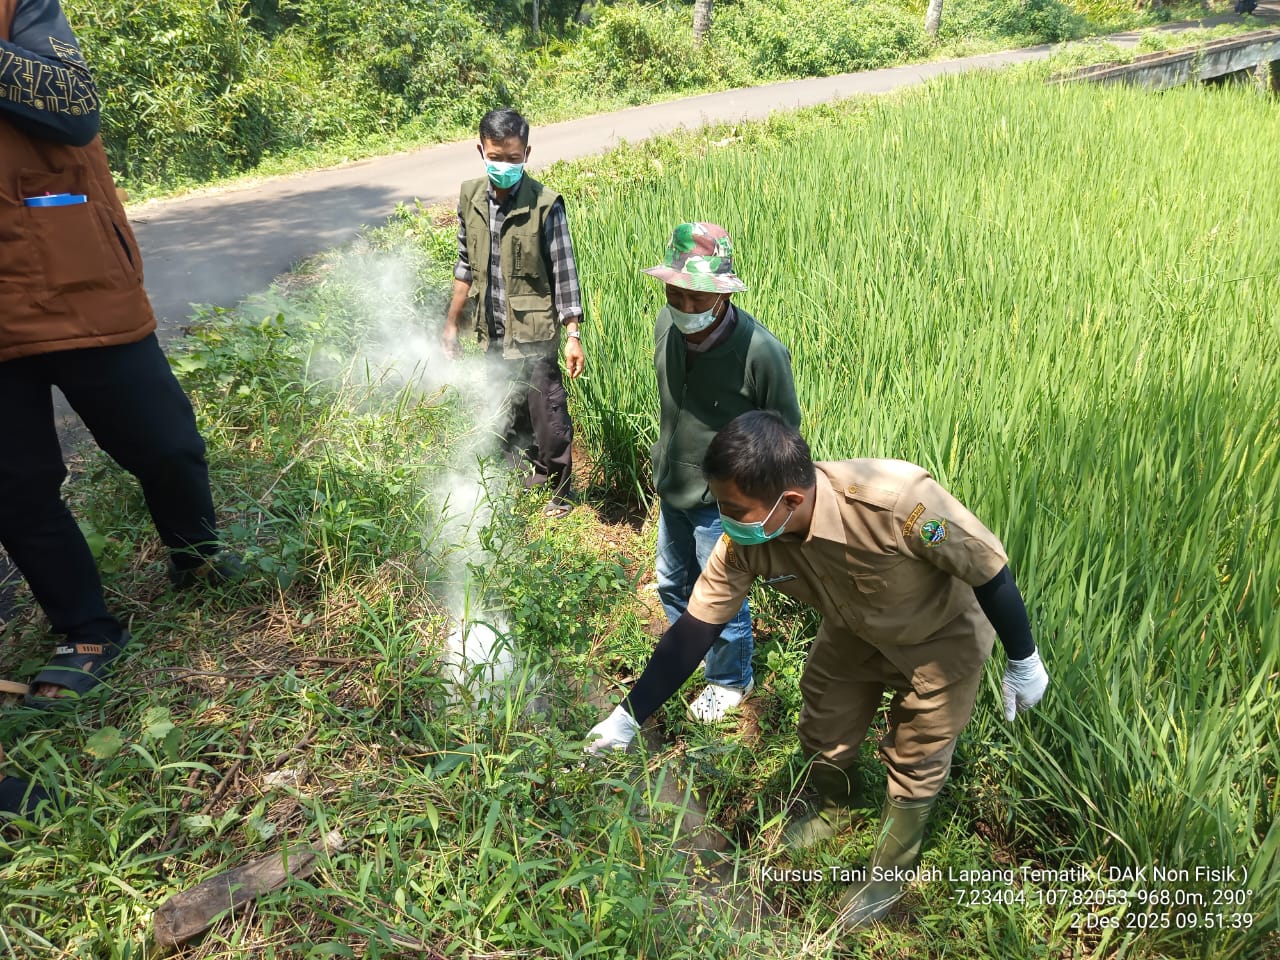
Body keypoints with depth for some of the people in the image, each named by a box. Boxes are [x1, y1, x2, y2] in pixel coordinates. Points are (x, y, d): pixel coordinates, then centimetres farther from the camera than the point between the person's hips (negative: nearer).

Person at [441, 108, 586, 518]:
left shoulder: (545, 205, -14)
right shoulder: (470, 198, 1)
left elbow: (564, 273, -10)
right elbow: (465, 268, 10)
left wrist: (573, 336, -13)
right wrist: (451, 323, 12)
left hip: (534, 335, -5)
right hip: (492, 336, 5)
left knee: (549, 420, 5)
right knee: (507, 420, 17)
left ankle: (561, 491, 27)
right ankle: (527, 480, 38)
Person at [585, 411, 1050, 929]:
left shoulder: (896, 501, -45)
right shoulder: (745, 540, -29)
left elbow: (991, 570, -27)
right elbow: (694, 630, -18)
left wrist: (1023, 660, -13)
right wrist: (627, 715, -16)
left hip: (942, 638, -4)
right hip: (856, 629, 4)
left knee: (914, 762, 9)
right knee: (822, 731, 17)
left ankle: (889, 872, 37)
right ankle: (837, 807, 51)